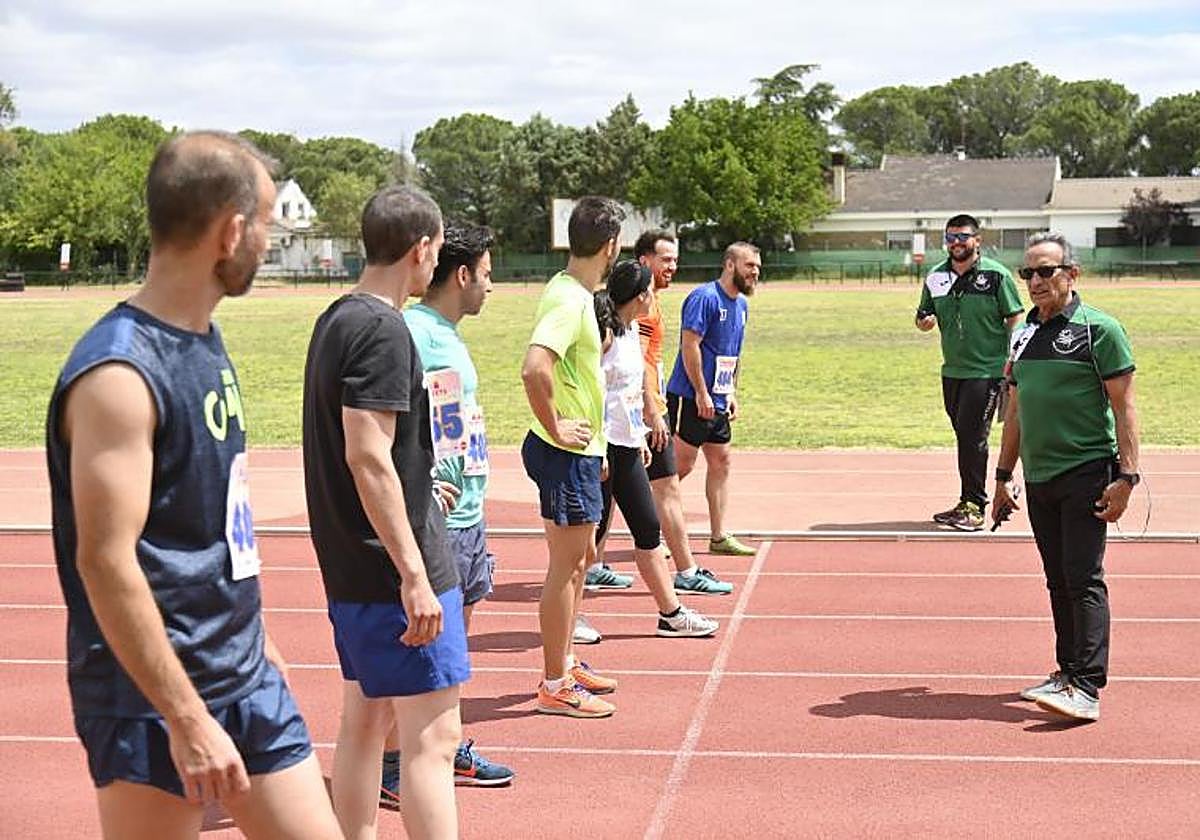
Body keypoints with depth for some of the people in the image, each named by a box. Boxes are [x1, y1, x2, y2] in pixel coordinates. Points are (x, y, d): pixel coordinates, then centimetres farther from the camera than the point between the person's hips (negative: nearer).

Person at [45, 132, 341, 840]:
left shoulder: (207, 342, 8)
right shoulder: (119, 374, -20)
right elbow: (105, 562, -23)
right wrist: (188, 721, -23)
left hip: (246, 676, 8)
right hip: (154, 698, -8)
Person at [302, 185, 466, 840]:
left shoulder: (335, 320, 13)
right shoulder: (383, 330, -16)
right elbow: (367, 457, -23)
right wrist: (414, 575, -22)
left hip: (350, 565, 10)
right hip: (394, 567, -10)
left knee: (365, 718, 17)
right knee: (432, 737, -7)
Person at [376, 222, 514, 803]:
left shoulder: (450, 336, 16)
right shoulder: (411, 332, -14)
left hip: (468, 516, 10)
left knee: (454, 636, 16)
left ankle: (446, 750, 29)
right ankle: (391, 767, 8)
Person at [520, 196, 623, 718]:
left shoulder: (572, 292, 11)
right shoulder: (570, 300, -20)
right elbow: (534, 368, -34)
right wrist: (555, 428, -24)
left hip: (578, 451, 10)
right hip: (568, 453, -10)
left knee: (582, 558, 19)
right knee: (566, 564, -2)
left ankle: (566, 662, 32)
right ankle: (555, 687, 8)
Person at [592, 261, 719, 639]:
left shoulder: (631, 330, 13)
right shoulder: (603, 331, -15)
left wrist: (639, 436, 21)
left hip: (626, 447, 10)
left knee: (648, 528, 12)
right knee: (592, 529, -3)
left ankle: (670, 613, 19)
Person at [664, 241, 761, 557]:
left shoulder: (741, 304, 14)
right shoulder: (705, 298, -14)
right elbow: (690, 345, -20)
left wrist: (732, 394, 16)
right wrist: (702, 393, -20)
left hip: (718, 402, 9)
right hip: (690, 398, -9)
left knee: (721, 462, 10)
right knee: (681, 465, -6)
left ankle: (719, 536, 16)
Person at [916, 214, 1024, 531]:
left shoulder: (996, 275, -5)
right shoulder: (935, 277, 9)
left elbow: (1014, 319, -4)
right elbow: (922, 318, 17)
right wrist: (925, 322, -7)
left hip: (987, 371, -6)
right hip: (952, 371, 6)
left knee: (973, 436, -9)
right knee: (964, 437, 12)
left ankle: (973, 505, -2)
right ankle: (970, 501, 21)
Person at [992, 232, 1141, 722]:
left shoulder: (1099, 330, -5)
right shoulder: (1024, 336, 14)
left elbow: (1124, 407, -8)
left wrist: (1125, 477, -14)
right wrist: (1003, 477, 20)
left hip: (1087, 474, -6)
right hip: (1038, 479, 7)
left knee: (1083, 579, -9)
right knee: (1058, 581, 11)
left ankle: (1088, 688, -10)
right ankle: (1067, 672, 20)